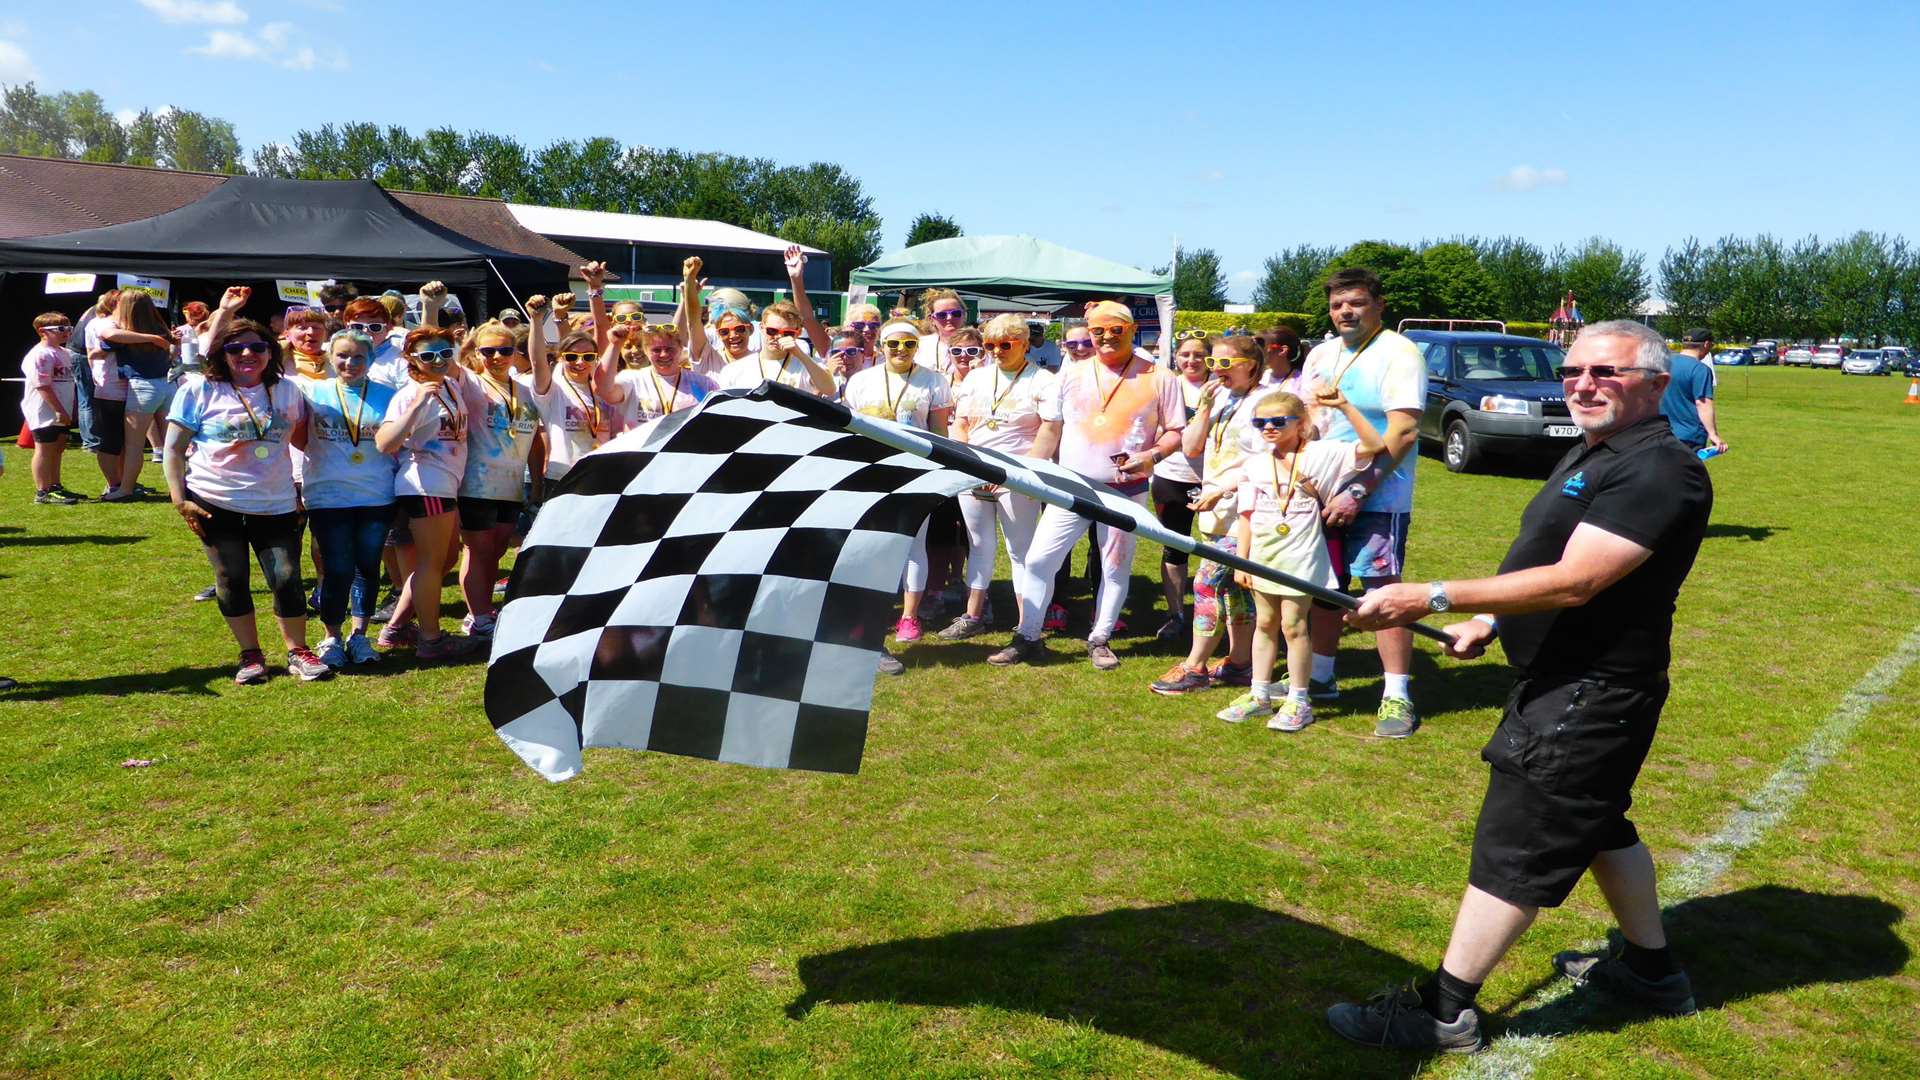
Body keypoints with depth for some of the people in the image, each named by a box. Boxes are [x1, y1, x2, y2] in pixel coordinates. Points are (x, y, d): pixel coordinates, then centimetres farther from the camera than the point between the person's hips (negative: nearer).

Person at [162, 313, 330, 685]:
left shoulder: (287, 391, 5)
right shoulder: (199, 391, -2)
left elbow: (302, 438, 16)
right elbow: (174, 448, 0)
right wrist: (179, 498, -7)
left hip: (276, 505, 1)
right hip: (216, 505, -1)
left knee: (287, 580, -3)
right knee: (231, 581, 6)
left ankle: (298, 652, 11)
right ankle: (250, 655, 18)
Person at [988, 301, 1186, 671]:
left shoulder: (1157, 378, -2)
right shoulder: (1072, 374, 6)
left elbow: (1175, 432, 1)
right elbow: (1050, 429, 10)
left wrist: (1152, 455, -18)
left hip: (1126, 491, -2)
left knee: (1115, 568, 9)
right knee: (1037, 561, 0)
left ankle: (1099, 640, 26)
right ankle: (1027, 638, 13)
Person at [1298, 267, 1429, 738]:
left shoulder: (1398, 353, -10)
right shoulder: (1321, 353, 12)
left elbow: (1403, 432, -18)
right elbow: (1304, 418, 18)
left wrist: (1358, 492, -22)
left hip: (1377, 499, -7)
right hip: (1323, 492, 7)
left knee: (1382, 590, -7)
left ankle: (1397, 696, -1)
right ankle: (1320, 677, 28)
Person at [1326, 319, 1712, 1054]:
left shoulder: (1659, 471, -21)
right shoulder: (1593, 453, 11)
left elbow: (1573, 582, -29)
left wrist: (1433, 599, -32)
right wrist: (1491, 620, 11)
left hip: (1589, 694, -10)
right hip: (1569, 681, 10)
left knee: (1515, 847, -4)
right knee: (1595, 822, 24)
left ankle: (1445, 1010, 5)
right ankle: (1651, 969, 43)